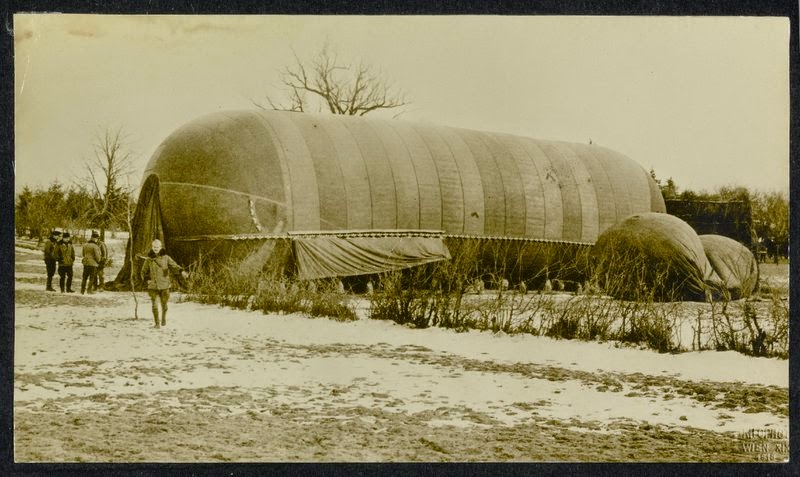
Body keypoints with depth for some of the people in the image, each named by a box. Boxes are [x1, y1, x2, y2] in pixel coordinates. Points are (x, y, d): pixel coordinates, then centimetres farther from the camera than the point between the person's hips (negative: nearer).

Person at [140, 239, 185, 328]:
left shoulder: (166, 258, 2)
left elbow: (174, 265, -8)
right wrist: (146, 280, -3)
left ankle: (163, 319, 35)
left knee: (164, 304, 8)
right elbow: (144, 272, 15)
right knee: (155, 305, -9)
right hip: (153, 286, 0)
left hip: (164, 285, 0)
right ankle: (156, 323, 2)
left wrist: (181, 270, -27)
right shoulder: (149, 259, 5)